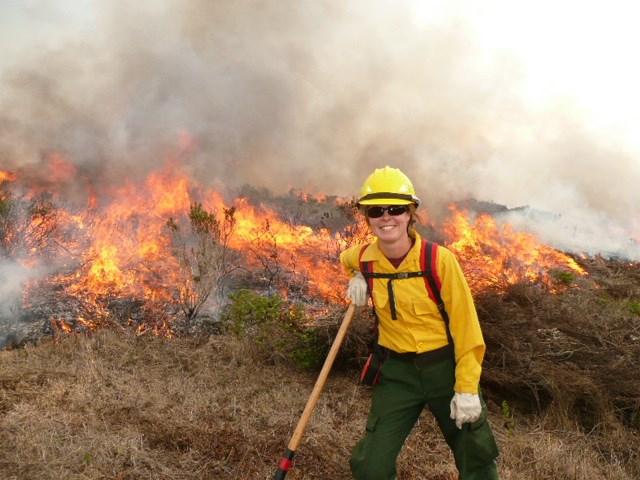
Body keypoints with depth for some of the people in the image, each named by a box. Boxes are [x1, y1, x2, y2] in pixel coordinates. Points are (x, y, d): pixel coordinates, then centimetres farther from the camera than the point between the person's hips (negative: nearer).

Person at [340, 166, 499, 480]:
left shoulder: (440, 259, -18)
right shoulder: (365, 259, -6)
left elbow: (465, 325, -14)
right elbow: (347, 259, 22)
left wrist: (467, 388, -16)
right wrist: (357, 278, 0)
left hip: (447, 367, -2)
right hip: (397, 372, 2)